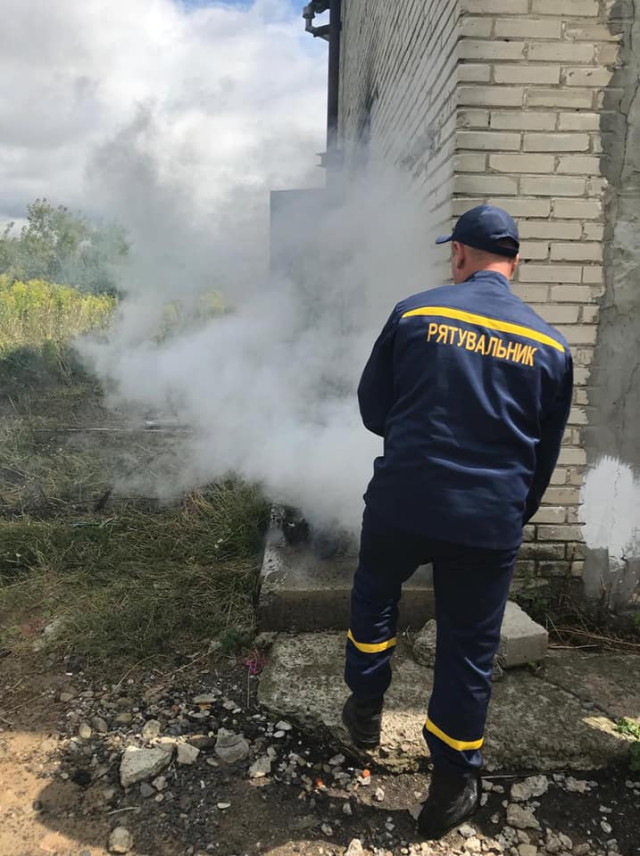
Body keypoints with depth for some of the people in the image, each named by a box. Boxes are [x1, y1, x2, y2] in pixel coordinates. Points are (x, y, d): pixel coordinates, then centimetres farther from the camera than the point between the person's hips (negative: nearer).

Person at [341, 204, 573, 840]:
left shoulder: (414, 313, -5)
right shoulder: (550, 346, 3)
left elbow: (372, 410, 3)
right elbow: (546, 453, 10)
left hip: (401, 503, -1)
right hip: (490, 525, 2)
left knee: (374, 593, 28)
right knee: (468, 650, 15)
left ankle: (365, 708, 40)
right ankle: (452, 787, 31)